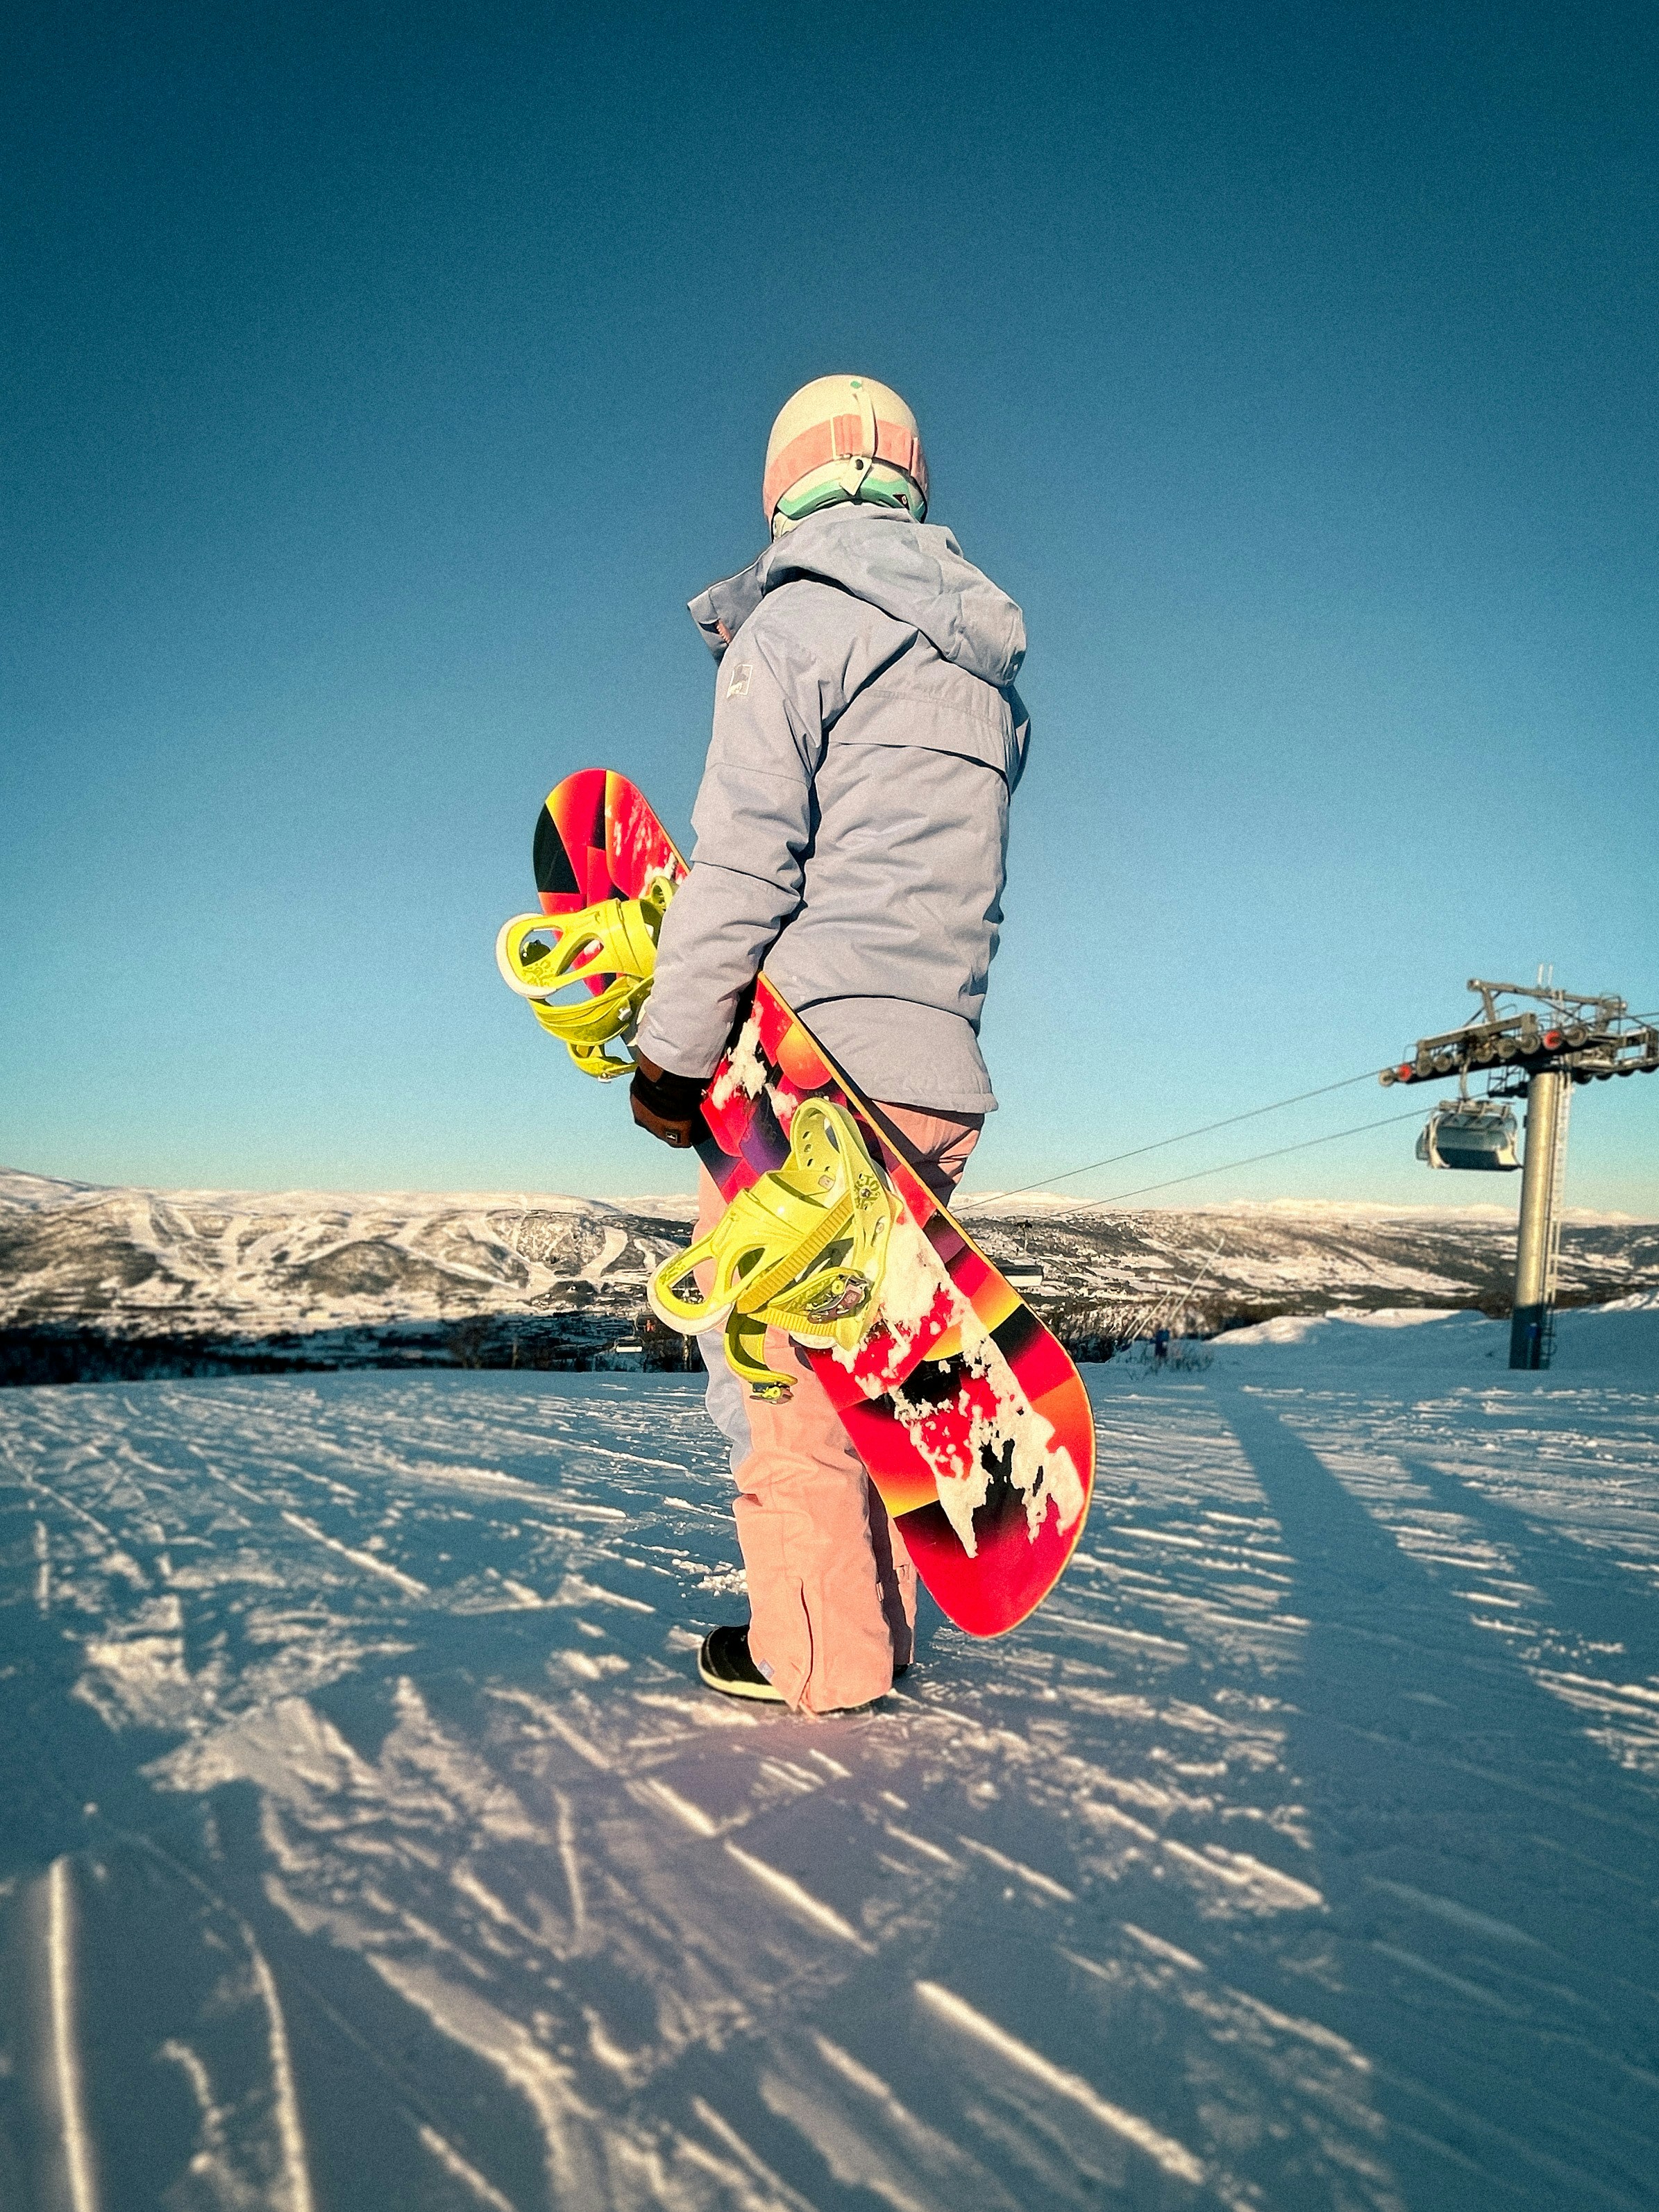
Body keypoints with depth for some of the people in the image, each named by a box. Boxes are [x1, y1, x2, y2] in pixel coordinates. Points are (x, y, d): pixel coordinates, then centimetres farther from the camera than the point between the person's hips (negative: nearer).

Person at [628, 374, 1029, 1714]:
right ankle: (885, 1622, 26)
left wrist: (671, 1050, -8)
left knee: (781, 1358, 2)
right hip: (939, 1069, 8)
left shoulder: (796, 622, -2)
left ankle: (815, 1653, 10)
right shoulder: (986, 670, 20)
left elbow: (744, 862, -12)